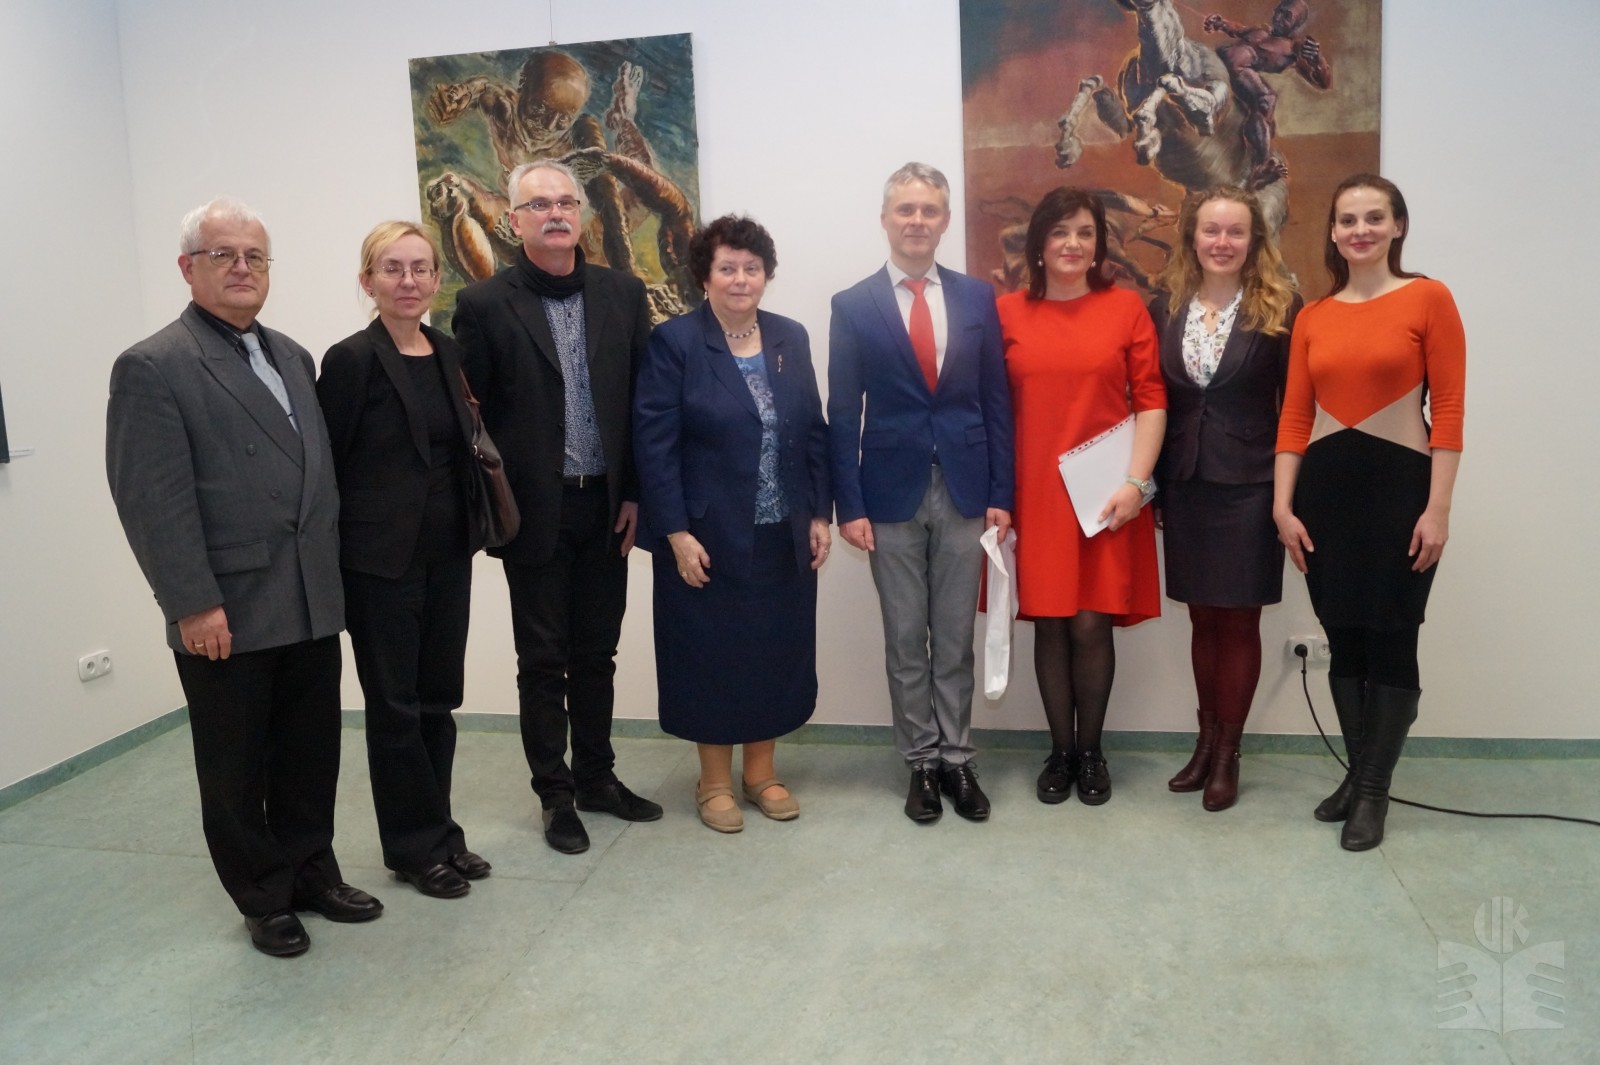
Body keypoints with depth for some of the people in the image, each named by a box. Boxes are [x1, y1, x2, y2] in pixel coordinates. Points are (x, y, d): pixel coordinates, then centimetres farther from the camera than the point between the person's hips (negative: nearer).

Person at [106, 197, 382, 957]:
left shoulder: (291, 356, 14)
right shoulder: (152, 368, -8)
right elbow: (154, 501, -13)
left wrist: (332, 573, 10)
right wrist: (194, 604, -17)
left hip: (310, 603, 6)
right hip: (228, 615, -6)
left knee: (312, 754, 15)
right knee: (237, 768, 10)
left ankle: (312, 873, 32)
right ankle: (264, 900, 26)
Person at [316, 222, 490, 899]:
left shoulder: (448, 354, 8)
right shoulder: (352, 359, -10)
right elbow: (326, 465, -9)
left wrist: (473, 527, 9)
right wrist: (337, 564, -9)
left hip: (447, 555, 6)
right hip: (382, 559, -6)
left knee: (437, 699, 14)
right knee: (396, 706, 6)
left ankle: (438, 832, 28)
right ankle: (414, 847, 20)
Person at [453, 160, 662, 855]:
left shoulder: (623, 294, 4)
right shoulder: (483, 305, -4)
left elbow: (643, 400, 5)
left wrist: (636, 492, 0)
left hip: (607, 507, 3)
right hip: (535, 511, -3)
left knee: (596, 653, 14)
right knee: (542, 660, 8)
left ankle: (597, 778, 31)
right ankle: (555, 795, 22)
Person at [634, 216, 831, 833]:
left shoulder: (790, 338, 7)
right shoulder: (675, 342, -7)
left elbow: (813, 432, 9)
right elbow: (654, 444, -11)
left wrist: (819, 515, 4)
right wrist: (677, 533, -16)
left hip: (784, 536, 4)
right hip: (707, 538, -4)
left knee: (776, 651, 12)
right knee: (712, 654, 7)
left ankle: (760, 771, 29)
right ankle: (715, 781, 24)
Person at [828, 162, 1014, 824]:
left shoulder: (978, 298, 5)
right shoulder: (853, 307, 0)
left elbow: (995, 403, 5)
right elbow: (843, 415, -2)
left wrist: (1000, 494, 0)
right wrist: (849, 506, -7)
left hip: (964, 491, 1)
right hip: (892, 494, -1)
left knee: (955, 638, 10)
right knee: (905, 641, 9)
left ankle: (956, 758, 23)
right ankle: (921, 762, 22)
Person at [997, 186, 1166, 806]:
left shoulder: (1125, 308, 3)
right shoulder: (1008, 312, 4)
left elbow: (1150, 401, 1)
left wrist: (1136, 482, -8)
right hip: (1034, 492, 1)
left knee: (1092, 624, 1)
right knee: (1049, 622, 5)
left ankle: (1091, 751, 20)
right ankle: (1060, 751, 21)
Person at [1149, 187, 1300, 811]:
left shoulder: (1280, 308, -4)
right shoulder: (1166, 307, 4)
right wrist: (1151, 485, 4)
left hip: (1250, 485, -3)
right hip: (1184, 485, 3)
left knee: (1239, 620, 6)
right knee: (1202, 618, 12)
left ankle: (1227, 753, 18)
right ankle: (1206, 741, 26)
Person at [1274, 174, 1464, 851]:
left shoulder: (1428, 299, -2)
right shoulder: (1313, 318, 8)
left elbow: (1449, 409, -6)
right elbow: (1294, 417, 7)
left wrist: (1438, 508, -11)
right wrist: (1283, 505, 0)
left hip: (1399, 483, -3)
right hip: (1325, 486, 4)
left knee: (1390, 640, 3)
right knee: (1343, 639, 10)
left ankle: (1374, 792, 16)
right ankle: (1357, 774, 26)